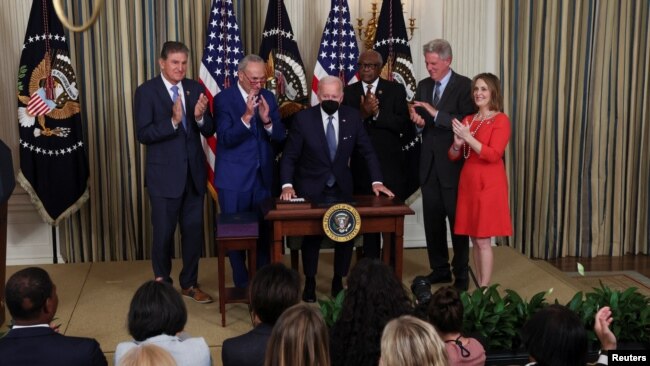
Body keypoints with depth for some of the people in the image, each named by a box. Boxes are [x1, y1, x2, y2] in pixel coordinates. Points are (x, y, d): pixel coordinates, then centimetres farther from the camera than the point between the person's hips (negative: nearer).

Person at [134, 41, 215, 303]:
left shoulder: (195, 88, 6)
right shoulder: (146, 91, -7)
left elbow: (209, 131, 4)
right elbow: (143, 134, -14)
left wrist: (200, 117, -18)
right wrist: (173, 121, -27)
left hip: (194, 172, 4)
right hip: (164, 174, -4)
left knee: (194, 230, 11)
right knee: (164, 233, 7)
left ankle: (189, 284, 27)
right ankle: (162, 283, 27)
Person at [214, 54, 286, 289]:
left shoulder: (268, 97, 5)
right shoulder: (223, 99, -8)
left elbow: (280, 136, 1)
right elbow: (226, 139, -16)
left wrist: (267, 120, -18)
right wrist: (246, 116, -30)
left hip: (263, 175, 4)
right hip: (234, 178, -4)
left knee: (264, 230, 9)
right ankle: (242, 283, 19)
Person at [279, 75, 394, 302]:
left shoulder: (352, 117, -5)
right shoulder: (303, 118, -12)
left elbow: (367, 151, 1)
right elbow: (289, 157, -9)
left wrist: (376, 181, -9)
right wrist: (287, 185, -22)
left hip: (341, 188, 2)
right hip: (311, 189, -2)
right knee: (312, 236, 3)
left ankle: (338, 281, 20)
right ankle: (310, 283, 21)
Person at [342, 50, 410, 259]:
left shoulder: (395, 90, 2)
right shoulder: (349, 92, 6)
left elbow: (403, 124, -8)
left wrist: (377, 113, -19)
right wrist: (363, 114, -19)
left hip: (390, 165, -1)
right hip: (361, 165, 2)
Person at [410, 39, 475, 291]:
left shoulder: (464, 85, -8)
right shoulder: (423, 86, 11)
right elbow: (419, 123, 13)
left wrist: (435, 114, -24)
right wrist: (418, 122, -10)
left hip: (454, 163, -6)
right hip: (429, 164, 6)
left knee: (458, 221, 2)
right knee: (432, 220, 10)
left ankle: (461, 274, 12)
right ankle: (439, 269, 22)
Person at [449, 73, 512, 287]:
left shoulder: (501, 120, -5)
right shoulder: (467, 120, 13)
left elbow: (493, 155, -16)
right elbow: (453, 156, 13)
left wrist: (468, 137, -20)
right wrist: (458, 143, -8)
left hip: (489, 185, -6)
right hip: (468, 183, 6)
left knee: (483, 240, -6)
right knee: (475, 239, 8)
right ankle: (479, 288, 16)